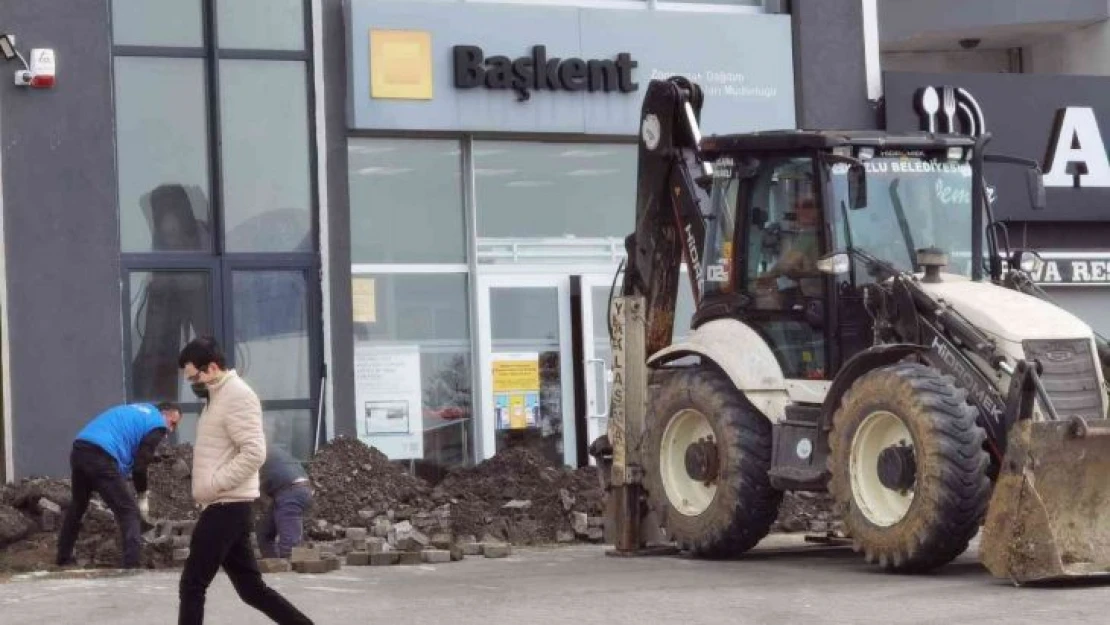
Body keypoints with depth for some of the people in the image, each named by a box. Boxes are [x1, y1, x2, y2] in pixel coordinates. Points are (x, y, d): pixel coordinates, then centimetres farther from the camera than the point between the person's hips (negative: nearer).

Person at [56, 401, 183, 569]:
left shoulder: (136, 411, 32)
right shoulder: (157, 424, 6)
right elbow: (140, 464, 0)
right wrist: (143, 497, 11)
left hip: (79, 449, 8)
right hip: (101, 457, -8)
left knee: (77, 506, 26)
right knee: (128, 512, 0)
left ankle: (63, 558, 35)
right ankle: (132, 566, -9)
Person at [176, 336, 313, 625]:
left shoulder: (237, 396, -13)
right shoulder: (219, 397, 19)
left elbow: (254, 453, -23)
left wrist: (212, 484, -21)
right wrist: (208, 485, 10)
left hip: (226, 507, -10)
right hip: (224, 507, 10)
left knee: (192, 586, -6)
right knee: (251, 588, 10)